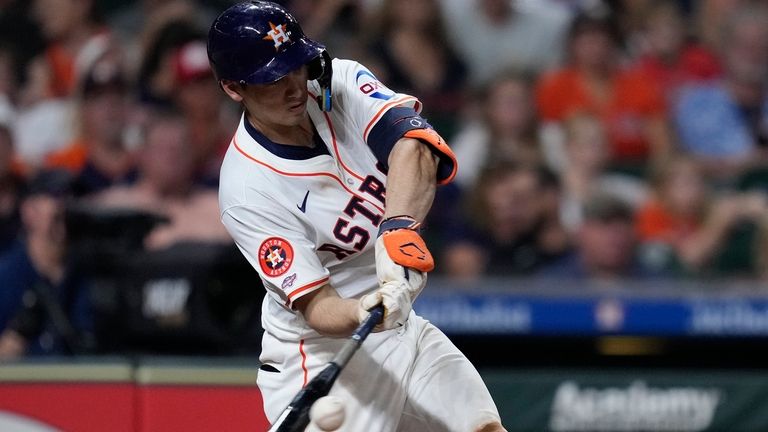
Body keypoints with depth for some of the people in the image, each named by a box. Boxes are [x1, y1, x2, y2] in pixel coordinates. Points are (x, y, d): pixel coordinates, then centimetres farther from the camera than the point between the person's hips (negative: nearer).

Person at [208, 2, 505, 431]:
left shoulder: (340, 83, -7)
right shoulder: (247, 190, -21)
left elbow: (412, 145, -26)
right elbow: (314, 305, -24)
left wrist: (399, 228, -45)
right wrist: (362, 313, -47)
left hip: (403, 327, 6)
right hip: (321, 352, -6)